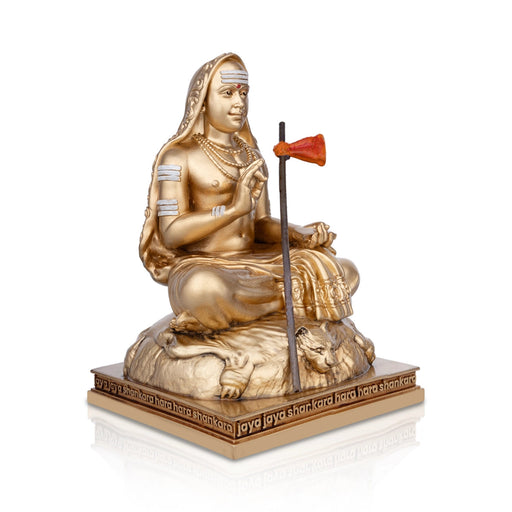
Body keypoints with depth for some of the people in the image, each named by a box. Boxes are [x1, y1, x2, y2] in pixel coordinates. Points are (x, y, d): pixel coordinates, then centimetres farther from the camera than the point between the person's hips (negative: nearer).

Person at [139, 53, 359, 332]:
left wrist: (299, 233, -8)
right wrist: (233, 209, -25)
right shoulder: (178, 156, -5)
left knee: (346, 273, -5)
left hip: (255, 263, 6)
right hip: (203, 269, -6)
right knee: (204, 289, -43)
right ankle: (289, 297, -15)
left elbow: (262, 224, 14)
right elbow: (171, 233, -14)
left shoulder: (251, 156, 16)